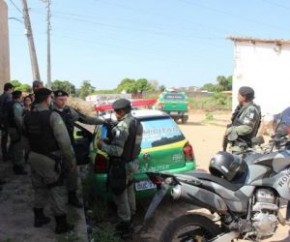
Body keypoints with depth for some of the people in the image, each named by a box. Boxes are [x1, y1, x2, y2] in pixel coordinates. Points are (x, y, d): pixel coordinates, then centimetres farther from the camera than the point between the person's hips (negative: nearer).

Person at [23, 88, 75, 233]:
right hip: (50, 159, -6)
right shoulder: (52, 116, -19)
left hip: (34, 157, 7)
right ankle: (61, 224, 15)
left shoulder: (27, 117, 2)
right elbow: (64, 141, -21)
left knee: (39, 188, 22)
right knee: (57, 191, 5)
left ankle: (39, 218, 35)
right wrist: (71, 160, -12)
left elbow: (27, 137, 11)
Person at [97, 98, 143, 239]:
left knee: (120, 197, 4)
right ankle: (130, 218, 38)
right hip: (132, 163, 10)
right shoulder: (137, 123, 6)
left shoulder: (122, 126, -25)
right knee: (129, 193, 23)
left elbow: (117, 151, -29)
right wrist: (110, 142, 15)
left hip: (121, 166, -10)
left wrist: (103, 145, -12)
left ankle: (126, 225, 15)